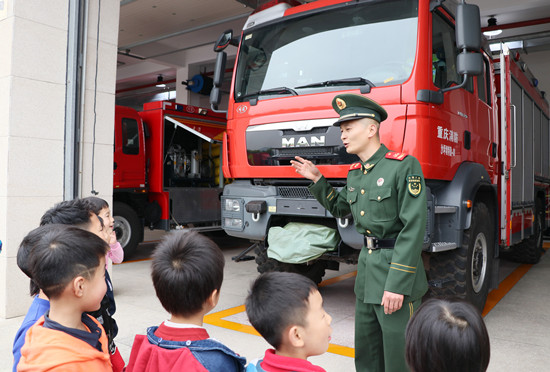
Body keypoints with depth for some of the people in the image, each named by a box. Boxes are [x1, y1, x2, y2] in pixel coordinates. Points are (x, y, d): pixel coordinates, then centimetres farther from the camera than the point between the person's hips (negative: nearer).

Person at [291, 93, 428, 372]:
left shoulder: (404, 166, -15)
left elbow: (413, 229, -19)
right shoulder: (354, 173, 11)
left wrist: (397, 285, -22)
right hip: (366, 267, 8)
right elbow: (339, 209, 26)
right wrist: (317, 179, 13)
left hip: (396, 274, -7)